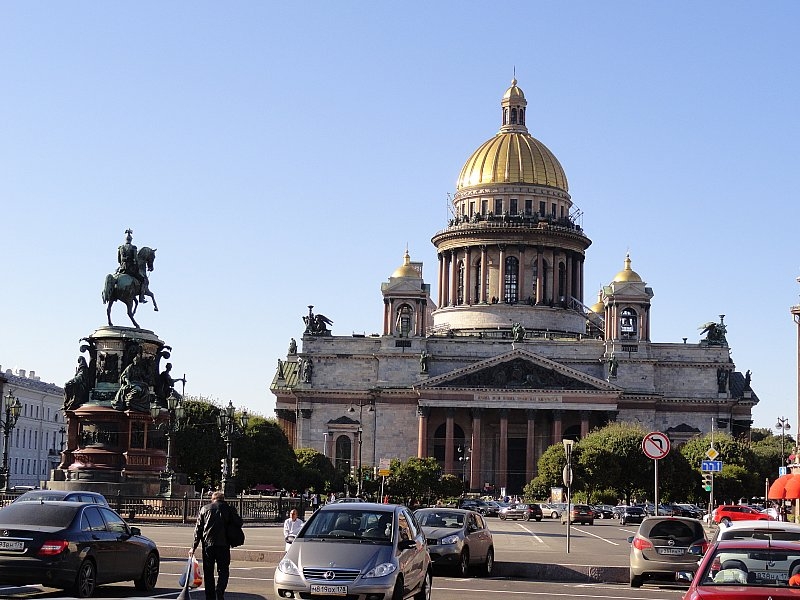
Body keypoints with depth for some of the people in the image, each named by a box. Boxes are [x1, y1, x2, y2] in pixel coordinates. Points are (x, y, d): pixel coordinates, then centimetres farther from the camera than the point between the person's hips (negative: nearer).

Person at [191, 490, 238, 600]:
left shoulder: (204, 509, 10)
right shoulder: (229, 509, 7)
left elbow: (198, 529, 7)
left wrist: (194, 547, 8)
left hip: (208, 544, 1)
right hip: (223, 544, -1)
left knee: (208, 572, 9)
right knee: (223, 570, 4)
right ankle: (219, 591, -18)